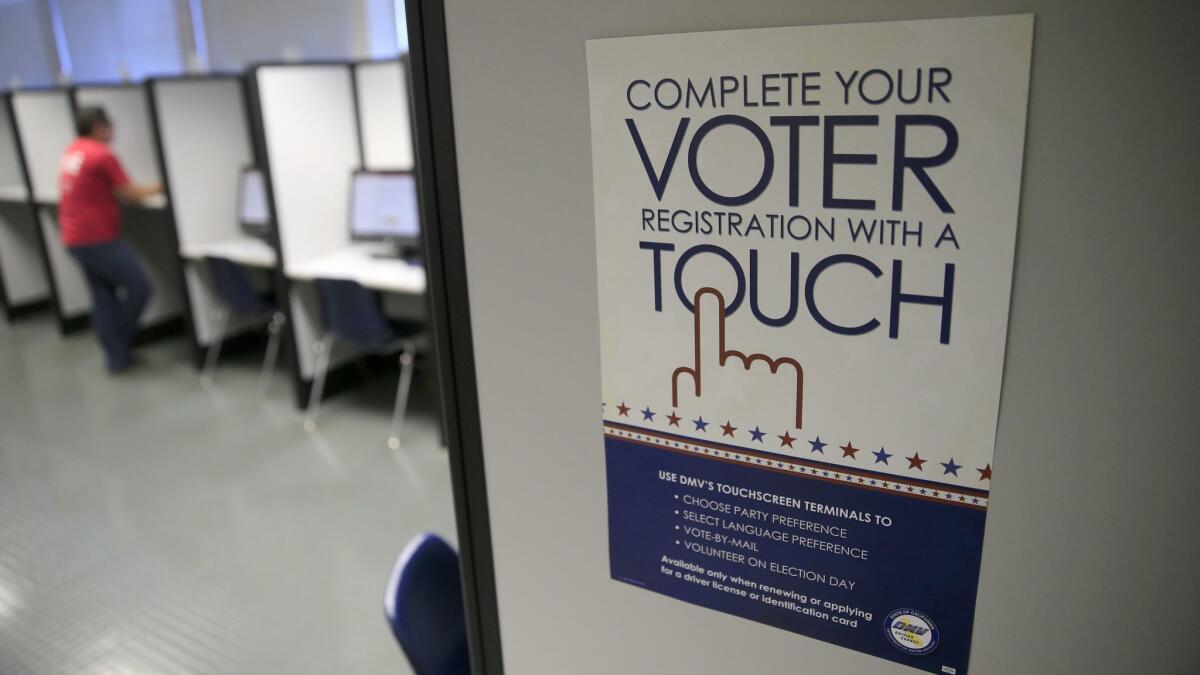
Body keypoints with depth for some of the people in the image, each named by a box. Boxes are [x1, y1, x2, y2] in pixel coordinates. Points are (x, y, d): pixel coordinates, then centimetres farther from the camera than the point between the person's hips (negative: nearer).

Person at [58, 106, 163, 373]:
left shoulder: (70, 153, 14)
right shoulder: (102, 155, -13)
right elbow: (130, 194, -9)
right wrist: (156, 188, 6)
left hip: (75, 239, 9)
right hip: (99, 239, -9)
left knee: (102, 296, 13)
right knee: (139, 288, -1)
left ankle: (115, 356, 15)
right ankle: (119, 346, 7)